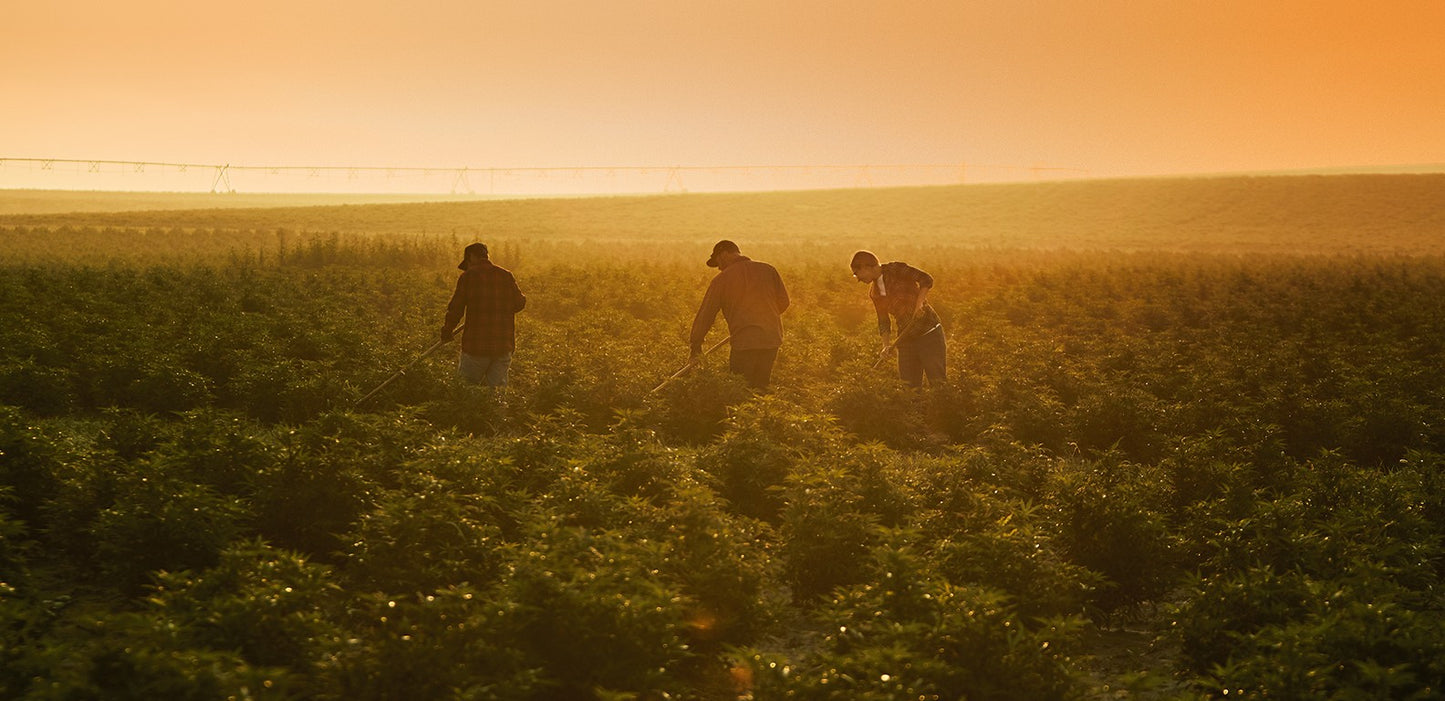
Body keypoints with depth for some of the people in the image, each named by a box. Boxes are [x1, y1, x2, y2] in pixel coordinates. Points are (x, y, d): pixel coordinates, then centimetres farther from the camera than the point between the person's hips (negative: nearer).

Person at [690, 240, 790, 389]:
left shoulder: (721, 279, 0)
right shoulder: (769, 270, 8)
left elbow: (706, 313, 3)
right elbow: (783, 301, 10)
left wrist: (696, 345, 11)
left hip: (744, 342, -4)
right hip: (772, 339, 4)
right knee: (761, 388, 14)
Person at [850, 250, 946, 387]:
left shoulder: (895, 269, -8)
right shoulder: (874, 293, 12)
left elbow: (926, 279, -15)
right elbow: (883, 320, 15)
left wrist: (919, 303, -26)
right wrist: (886, 345, 1)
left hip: (929, 330, -6)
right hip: (906, 338, 7)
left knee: (937, 382, -9)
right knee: (908, 385, 2)